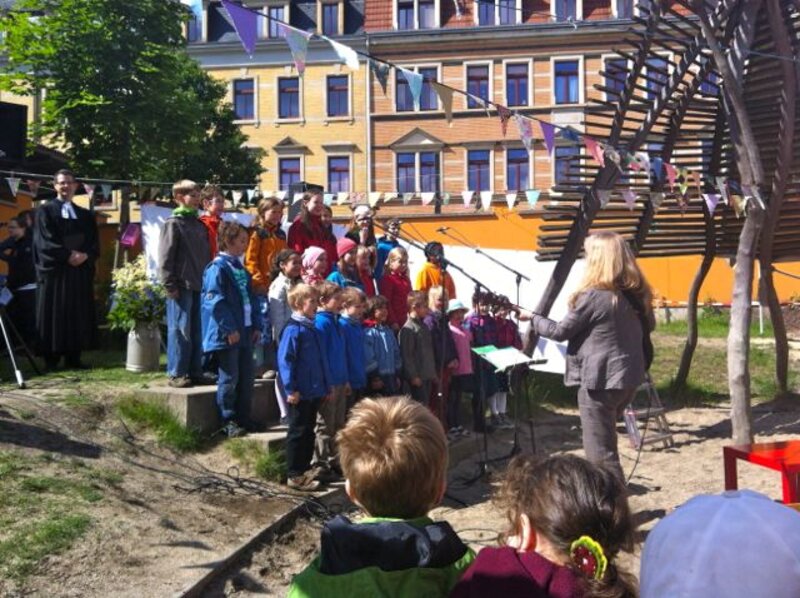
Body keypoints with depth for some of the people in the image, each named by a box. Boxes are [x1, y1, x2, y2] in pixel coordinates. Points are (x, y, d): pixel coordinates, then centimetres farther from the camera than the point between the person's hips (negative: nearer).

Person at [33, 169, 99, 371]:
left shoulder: (85, 215, 16)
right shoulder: (45, 211, 3)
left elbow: (94, 244, 9)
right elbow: (45, 241, -7)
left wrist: (84, 255, -11)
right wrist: (68, 255, -16)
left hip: (80, 271, 4)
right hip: (54, 271, -4)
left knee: (78, 315, 3)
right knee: (53, 315, -3)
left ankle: (73, 358, 7)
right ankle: (51, 359, 1)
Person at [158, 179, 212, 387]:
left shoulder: (199, 225, 16)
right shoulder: (173, 223, -5)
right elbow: (165, 256, -9)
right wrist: (170, 285, -13)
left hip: (199, 286, 7)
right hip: (181, 286, -7)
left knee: (198, 331, 9)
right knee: (180, 331, -3)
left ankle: (195, 372, 17)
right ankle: (176, 374, 4)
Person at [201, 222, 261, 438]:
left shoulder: (241, 268, 15)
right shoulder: (218, 267, -12)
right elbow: (215, 301, -18)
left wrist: (256, 325, 11)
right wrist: (229, 329, -19)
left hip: (244, 332, 9)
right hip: (226, 334, -8)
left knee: (246, 377, 11)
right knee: (229, 378, -2)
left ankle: (244, 419, 21)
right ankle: (228, 422, 8)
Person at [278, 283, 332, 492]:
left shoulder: (312, 328, 13)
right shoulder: (294, 329, -13)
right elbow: (284, 359, -18)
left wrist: (326, 387, 19)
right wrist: (291, 389, -20)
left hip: (314, 392, 8)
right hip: (300, 393, -8)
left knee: (308, 431, 15)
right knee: (298, 432, 0)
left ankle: (304, 469, 26)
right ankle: (294, 476, 8)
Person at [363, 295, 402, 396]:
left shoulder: (388, 331, 13)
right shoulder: (368, 332, -12)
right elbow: (368, 357, -17)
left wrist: (397, 373, 13)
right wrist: (374, 377, -17)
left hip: (391, 376, 7)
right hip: (378, 377, -7)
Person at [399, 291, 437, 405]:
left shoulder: (424, 326, 14)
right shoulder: (408, 329, -13)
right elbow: (406, 355, -16)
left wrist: (433, 372, 18)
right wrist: (413, 376, -17)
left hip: (427, 376, 8)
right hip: (417, 377, -8)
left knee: (425, 405, 12)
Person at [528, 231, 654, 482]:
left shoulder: (593, 295, -17)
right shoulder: (635, 293, 5)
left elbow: (561, 331, -8)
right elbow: (648, 326, 20)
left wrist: (533, 318, 7)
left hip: (599, 380, -8)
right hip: (628, 377, 9)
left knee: (600, 453, 0)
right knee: (604, 443, 25)